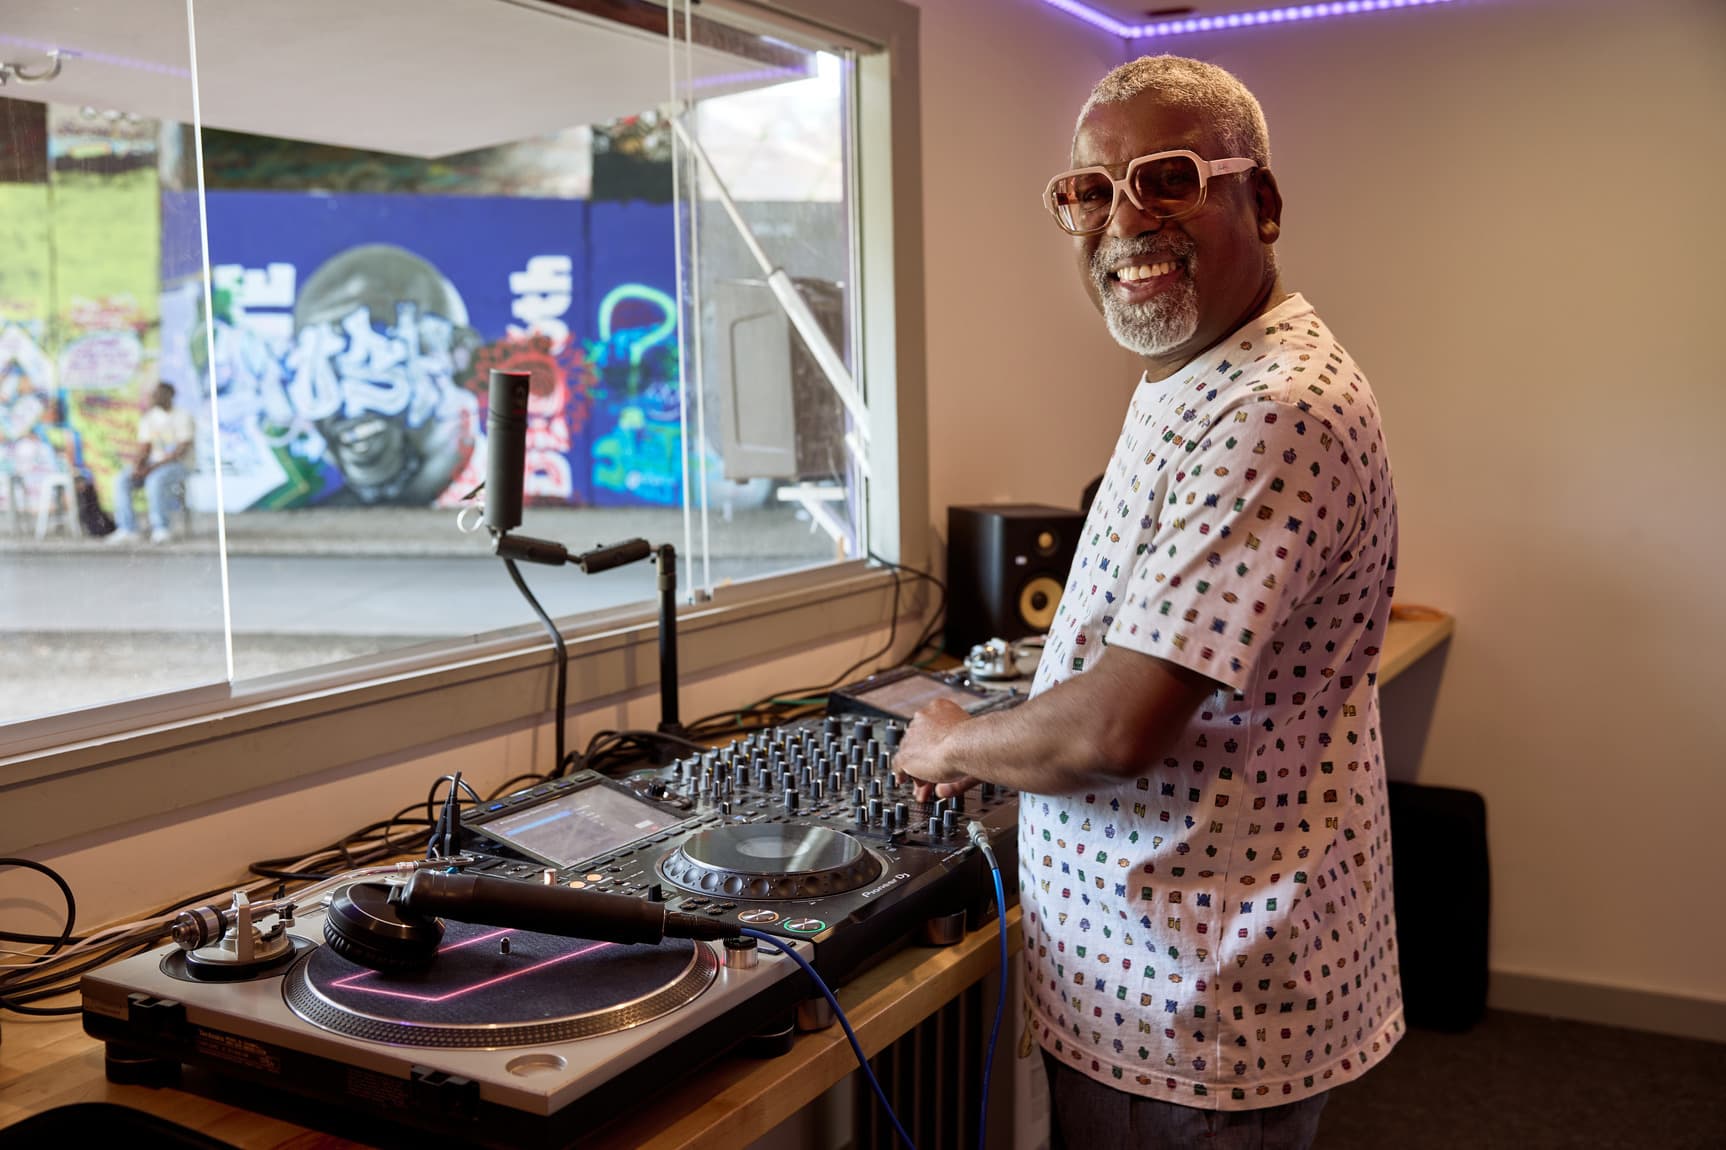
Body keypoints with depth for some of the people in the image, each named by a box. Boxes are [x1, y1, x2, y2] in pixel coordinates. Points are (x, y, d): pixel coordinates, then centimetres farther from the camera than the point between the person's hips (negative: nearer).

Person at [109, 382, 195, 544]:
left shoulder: (182, 416, -7)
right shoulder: (147, 419, 11)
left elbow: (182, 451, -15)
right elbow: (143, 449, 8)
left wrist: (153, 466, -22)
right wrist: (138, 466, -15)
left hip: (179, 464, -6)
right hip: (153, 465, 6)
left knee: (154, 480, -37)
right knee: (121, 479, -18)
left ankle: (160, 528, -26)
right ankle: (127, 528, -21)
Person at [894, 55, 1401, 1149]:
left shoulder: (1276, 411, -26)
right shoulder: (1199, 389, 11)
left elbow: (1118, 729, -28)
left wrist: (953, 747, -11)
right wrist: (989, 745, 10)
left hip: (1201, 1015, -10)